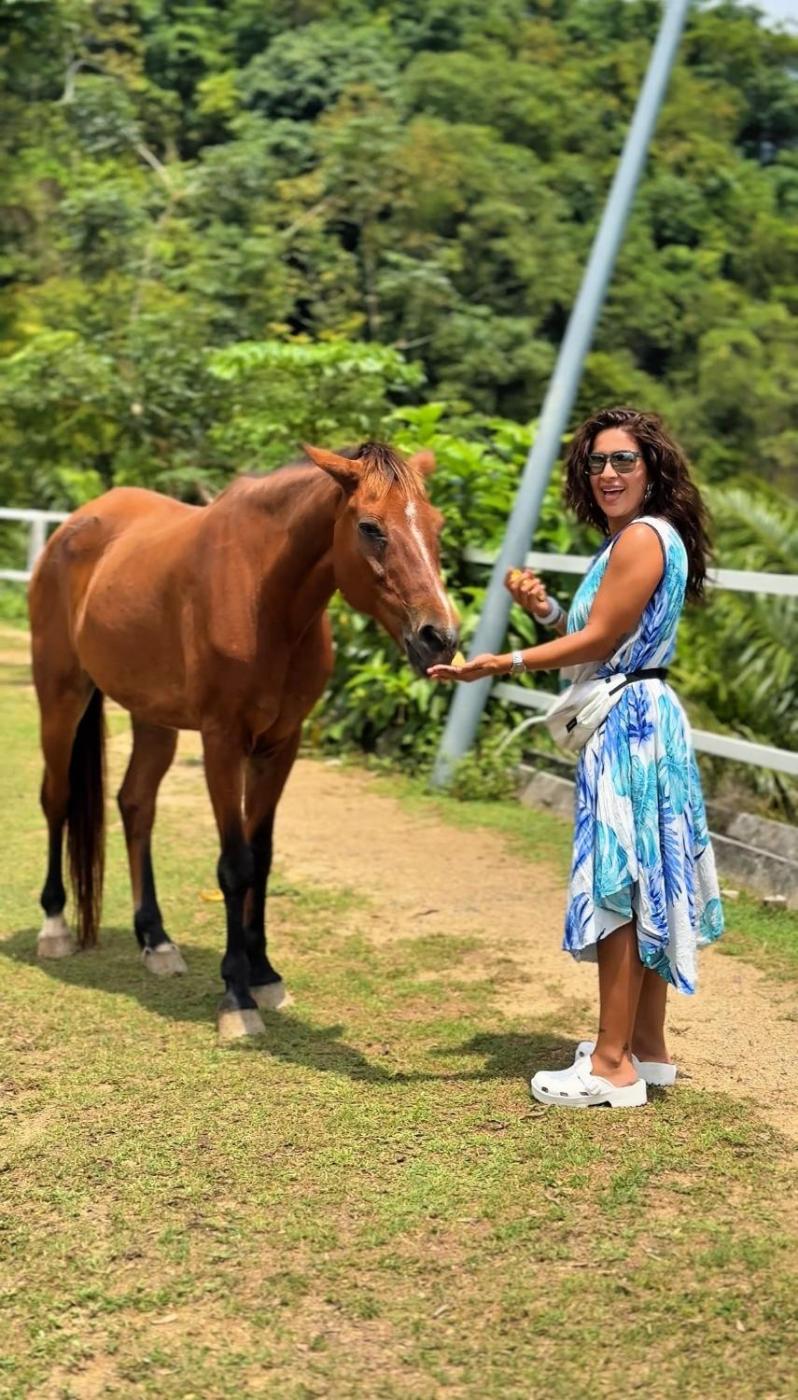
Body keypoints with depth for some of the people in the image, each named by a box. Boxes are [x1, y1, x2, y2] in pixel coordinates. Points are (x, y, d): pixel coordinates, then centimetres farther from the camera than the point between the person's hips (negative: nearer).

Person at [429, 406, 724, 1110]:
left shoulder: (643, 537, -15)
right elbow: (594, 637, 14)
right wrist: (545, 608, -1)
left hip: (629, 725, -11)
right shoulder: (627, 539, 16)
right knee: (643, 887, 14)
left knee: (619, 887, -6)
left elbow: (599, 642, -18)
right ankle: (647, 1048, 24)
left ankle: (614, 1066, 1)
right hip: (643, 717, 11)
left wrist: (499, 664, -17)